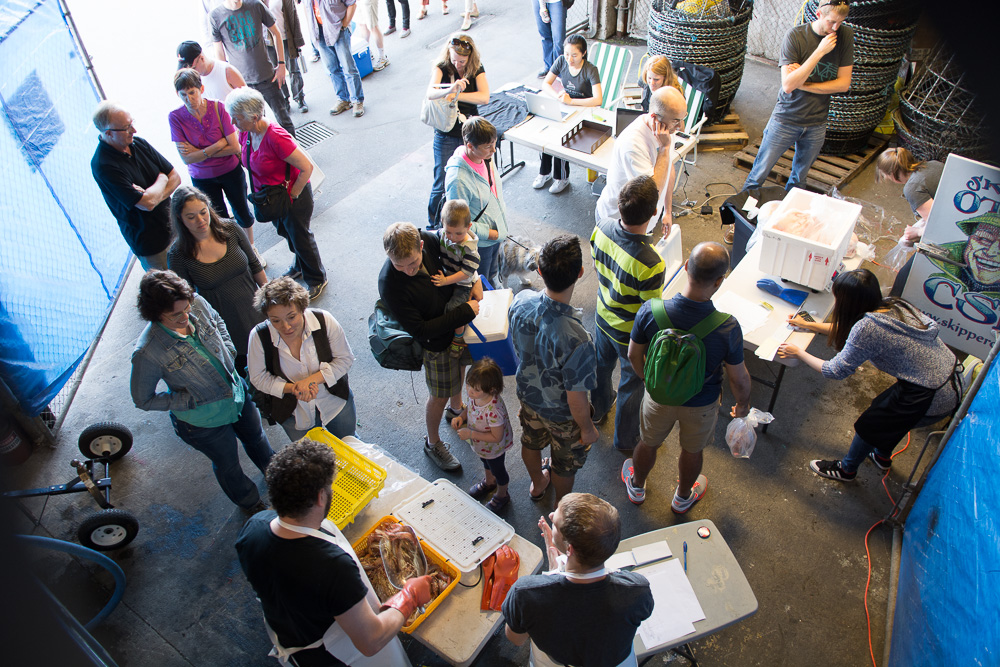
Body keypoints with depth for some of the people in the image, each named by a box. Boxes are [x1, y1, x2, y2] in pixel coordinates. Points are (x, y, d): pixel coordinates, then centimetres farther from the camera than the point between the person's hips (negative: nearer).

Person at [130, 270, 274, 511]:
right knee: (228, 465, 23)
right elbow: (143, 400, -19)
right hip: (205, 422, -5)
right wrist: (192, 400, -23)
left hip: (238, 392, 5)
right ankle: (251, 504, 56)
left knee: (255, 437, 32)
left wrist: (229, 352, -8)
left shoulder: (198, 304, -22)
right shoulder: (147, 352, -35)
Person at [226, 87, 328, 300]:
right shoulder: (245, 133, -7)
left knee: (300, 237, 9)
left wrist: (292, 196, -21)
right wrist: (259, 193, 7)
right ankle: (300, 266, 53)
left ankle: (316, 279, 31)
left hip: (292, 196, -8)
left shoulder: (275, 137, -33)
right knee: (285, 232, 26)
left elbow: (307, 167, -30)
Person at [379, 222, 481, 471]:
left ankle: (457, 409, 63)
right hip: (438, 344, -6)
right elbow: (419, 331, -30)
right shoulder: (390, 285, -37)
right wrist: (465, 312, -29)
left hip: (460, 326, 6)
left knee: (459, 365, 31)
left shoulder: (429, 240, -22)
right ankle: (432, 443, 42)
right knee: (439, 396, 14)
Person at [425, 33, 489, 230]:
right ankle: (434, 226, 17)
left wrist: (455, 95, -23)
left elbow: (484, 97, -19)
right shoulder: (441, 68, -9)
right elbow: (430, 93, -29)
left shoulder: (477, 69, -2)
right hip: (446, 135, -2)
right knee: (442, 185, -1)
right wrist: (449, 90, -50)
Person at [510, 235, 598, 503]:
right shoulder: (576, 340, -44)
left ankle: (538, 483, 66)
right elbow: (576, 398, -29)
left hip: (528, 394, 5)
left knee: (530, 442, 34)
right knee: (565, 464, 26)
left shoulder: (521, 301, -26)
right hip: (561, 414, -5)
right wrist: (587, 429, -8)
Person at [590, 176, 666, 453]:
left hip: (604, 317, 6)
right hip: (632, 334, -6)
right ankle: (626, 439, 46)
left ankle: (599, 409, 63)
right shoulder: (651, 265, -40)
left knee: (602, 365, 33)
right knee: (632, 385, 21)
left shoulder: (602, 228, -22)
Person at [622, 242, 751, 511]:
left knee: (648, 443, 30)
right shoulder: (728, 329, -34)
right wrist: (743, 405, 5)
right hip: (701, 404, -1)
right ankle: (683, 496, 58)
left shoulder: (650, 312, -31)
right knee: (692, 450, 29)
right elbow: (739, 380, -18)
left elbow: (634, 356, -13)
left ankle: (636, 487, 59)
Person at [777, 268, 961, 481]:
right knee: (881, 407, 29)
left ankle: (847, 470, 40)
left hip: (932, 400, -8)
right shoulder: (892, 305, 0)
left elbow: (836, 370, -14)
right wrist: (807, 325, 23)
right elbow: (847, 329, 16)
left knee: (867, 425, 14)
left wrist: (799, 353, -1)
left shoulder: (867, 328, -26)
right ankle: (882, 456, 55)